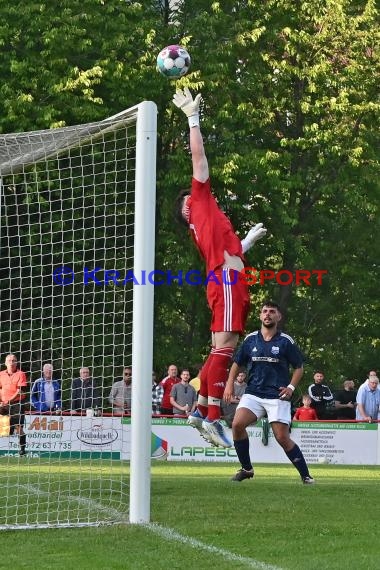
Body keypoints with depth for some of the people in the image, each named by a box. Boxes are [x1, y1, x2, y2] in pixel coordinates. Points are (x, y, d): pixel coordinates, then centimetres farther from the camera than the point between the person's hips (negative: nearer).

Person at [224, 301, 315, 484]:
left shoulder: (286, 341, -1)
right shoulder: (250, 339, 7)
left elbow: (299, 367, 7)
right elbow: (237, 363, 18)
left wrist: (291, 387, -7)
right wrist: (230, 384, 6)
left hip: (277, 395, -3)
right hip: (253, 393, 3)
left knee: (282, 438, -9)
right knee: (237, 424, -18)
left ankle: (306, 476, 5)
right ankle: (246, 469, -1)